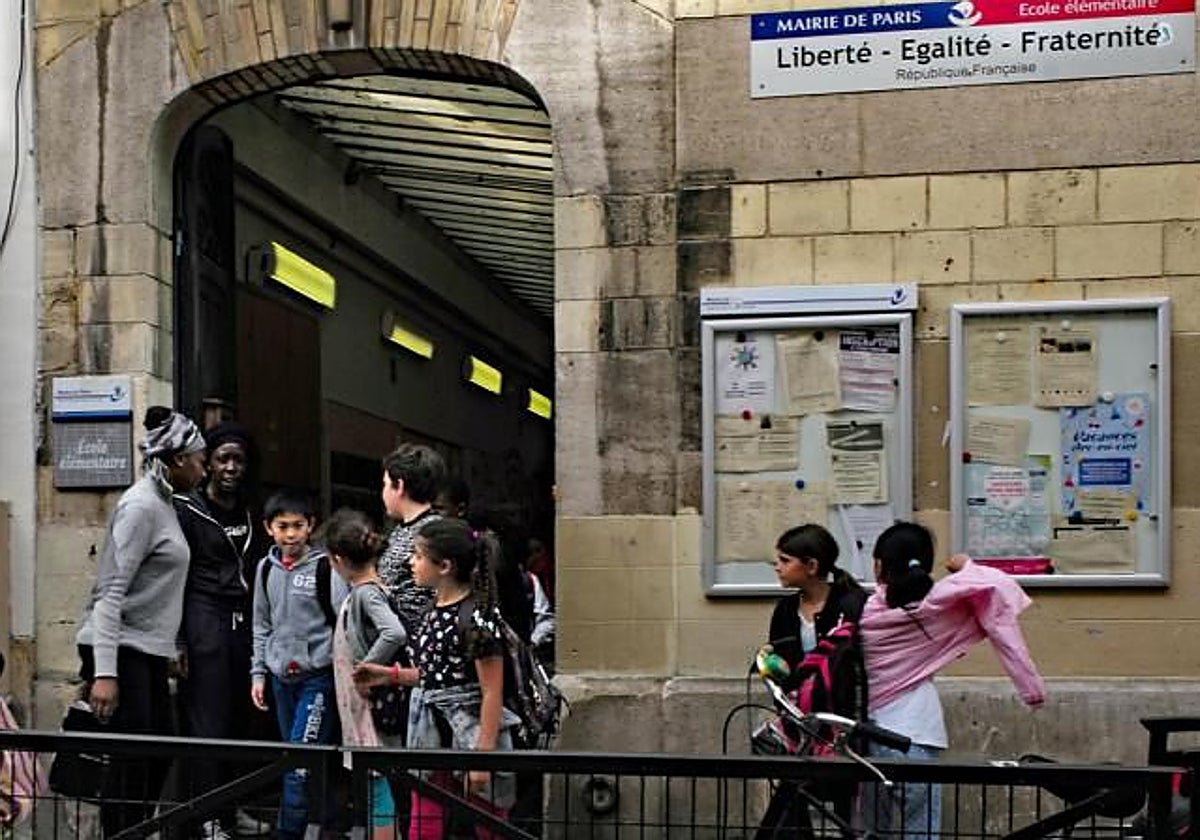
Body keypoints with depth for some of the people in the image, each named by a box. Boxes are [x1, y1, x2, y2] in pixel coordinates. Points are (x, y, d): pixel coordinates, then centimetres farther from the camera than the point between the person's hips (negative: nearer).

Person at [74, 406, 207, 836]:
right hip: (122, 650, -10)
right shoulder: (141, 506, -15)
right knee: (131, 766, -8)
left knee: (158, 758, 13)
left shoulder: (163, 503, 14)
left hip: (148, 651, 10)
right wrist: (104, 672, -25)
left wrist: (171, 648, 19)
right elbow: (110, 591, -20)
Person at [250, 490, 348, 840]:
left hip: (318, 676, -6)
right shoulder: (266, 568, 8)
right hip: (282, 677, 6)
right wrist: (258, 673, 13)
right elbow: (262, 625, 17)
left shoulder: (324, 567, -8)